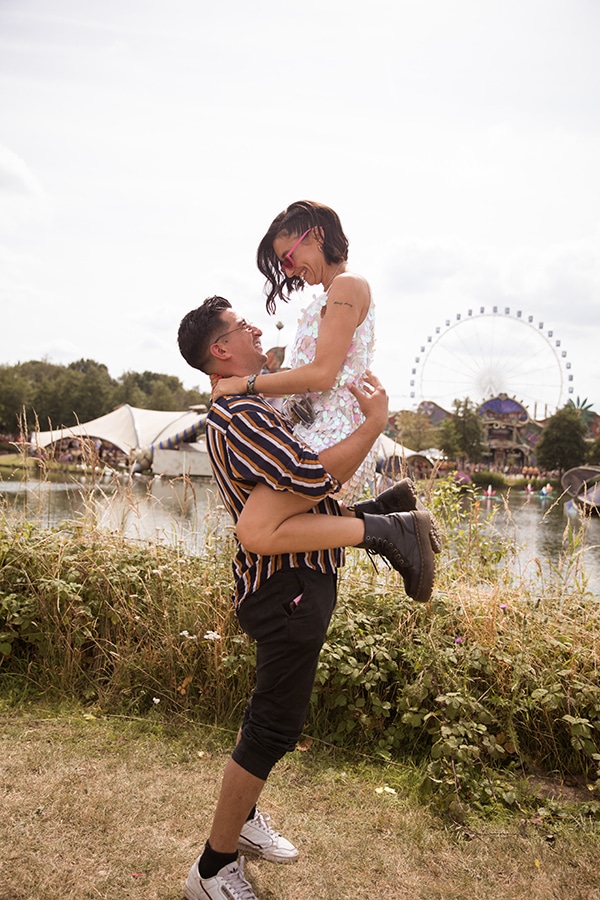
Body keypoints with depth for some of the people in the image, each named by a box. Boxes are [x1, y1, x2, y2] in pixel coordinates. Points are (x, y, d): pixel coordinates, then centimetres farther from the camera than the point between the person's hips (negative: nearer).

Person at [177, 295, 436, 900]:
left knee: (273, 712, 23)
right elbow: (312, 480, -29)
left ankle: (241, 817, 42)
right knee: (273, 726, 0)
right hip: (287, 586, -11)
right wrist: (374, 422, -19)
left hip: (292, 581, 11)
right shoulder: (241, 414, -21)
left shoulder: (238, 410, 15)